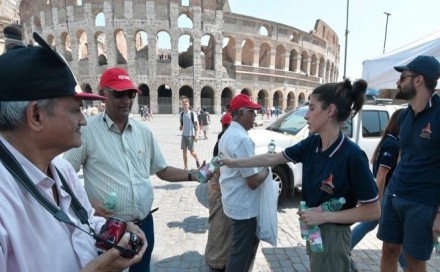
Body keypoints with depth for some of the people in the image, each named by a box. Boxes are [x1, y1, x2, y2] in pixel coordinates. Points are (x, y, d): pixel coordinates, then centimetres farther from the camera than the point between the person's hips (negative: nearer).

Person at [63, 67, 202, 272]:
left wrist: (192, 175, -7)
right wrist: (88, 202, -20)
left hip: (144, 223, 5)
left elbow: (162, 170, 7)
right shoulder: (87, 130, -11)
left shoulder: (143, 131, 2)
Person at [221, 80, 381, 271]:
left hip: (332, 236, -7)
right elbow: (273, 158, 2)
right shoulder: (312, 144, -7)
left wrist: (324, 216, -23)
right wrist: (234, 162, 5)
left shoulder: (352, 155, -26)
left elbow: (373, 211, -19)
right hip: (313, 230, 7)